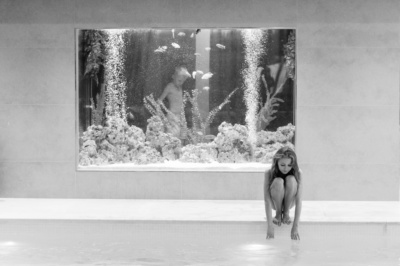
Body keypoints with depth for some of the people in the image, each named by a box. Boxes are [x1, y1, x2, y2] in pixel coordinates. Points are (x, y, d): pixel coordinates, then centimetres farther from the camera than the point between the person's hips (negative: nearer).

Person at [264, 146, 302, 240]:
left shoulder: (297, 173, -24)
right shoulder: (269, 173, -26)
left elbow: (298, 200, -30)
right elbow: (267, 199, -32)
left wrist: (295, 226, -39)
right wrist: (270, 225, -41)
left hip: (289, 201, 1)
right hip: (275, 203, -1)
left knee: (291, 179, -30)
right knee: (278, 181, -33)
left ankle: (286, 212, -5)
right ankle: (278, 213, -5)